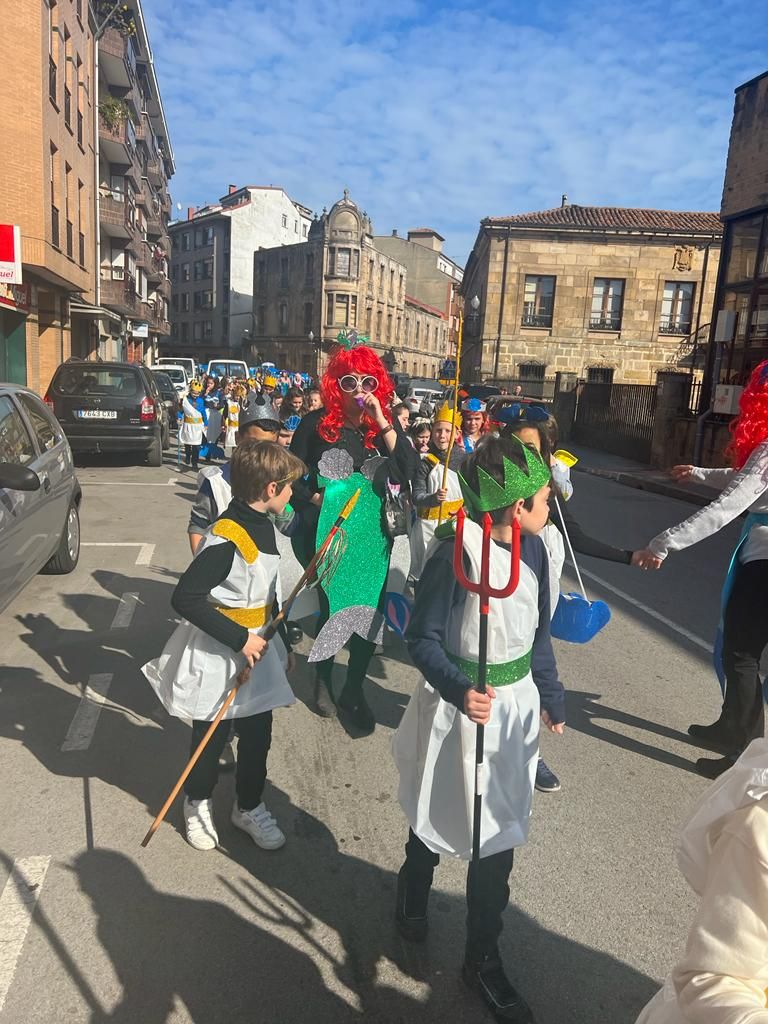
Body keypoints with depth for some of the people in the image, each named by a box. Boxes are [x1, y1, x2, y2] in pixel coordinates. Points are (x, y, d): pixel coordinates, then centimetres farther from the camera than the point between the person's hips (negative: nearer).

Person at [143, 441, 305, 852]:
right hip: (217, 655, -7)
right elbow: (185, 598, -28)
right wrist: (239, 639, -25)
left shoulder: (263, 527, 4)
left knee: (258, 734, 15)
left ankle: (249, 807, 37)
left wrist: (282, 644, 18)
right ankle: (197, 804, 39)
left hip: (258, 646, 7)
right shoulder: (226, 538, -25)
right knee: (211, 737, 13)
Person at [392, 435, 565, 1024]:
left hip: (517, 703, 6)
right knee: (438, 817, 16)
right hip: (461, 703, -6)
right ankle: (413, 894, 49)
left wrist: (552, 696, 18)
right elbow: (422, 638, -17)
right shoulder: (456, 553, -23)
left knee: (500, 833, 16)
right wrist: (458, 691, -33)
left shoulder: (534, 547, -3)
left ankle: (483, 959, 40)